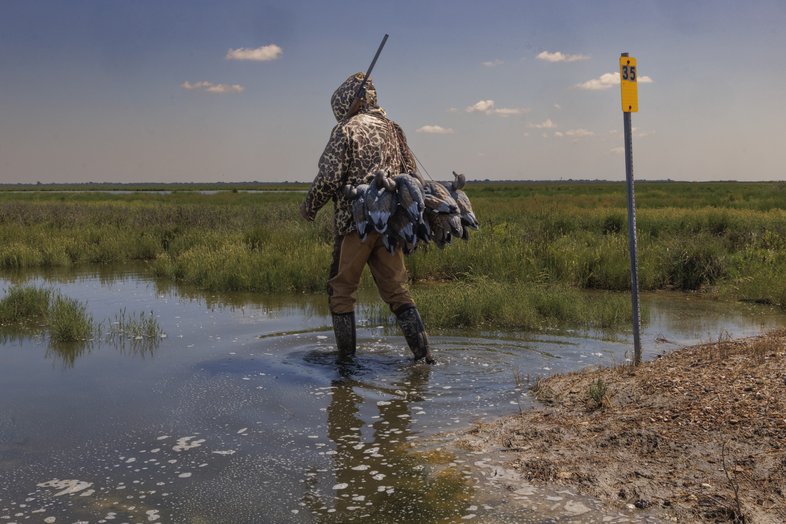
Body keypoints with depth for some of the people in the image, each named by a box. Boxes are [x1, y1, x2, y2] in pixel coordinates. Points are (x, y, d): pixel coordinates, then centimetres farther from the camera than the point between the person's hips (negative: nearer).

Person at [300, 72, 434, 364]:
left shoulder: (345, 131, -6)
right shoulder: (392, 129, 13)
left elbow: (329, 178, -13)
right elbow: (412, 175, 14)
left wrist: (309, 208, 3)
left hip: (354, 222, -6)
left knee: (342, 291, 7)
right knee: (396, 290, 11)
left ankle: (346, 357, 10)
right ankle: (423, 353, 7)